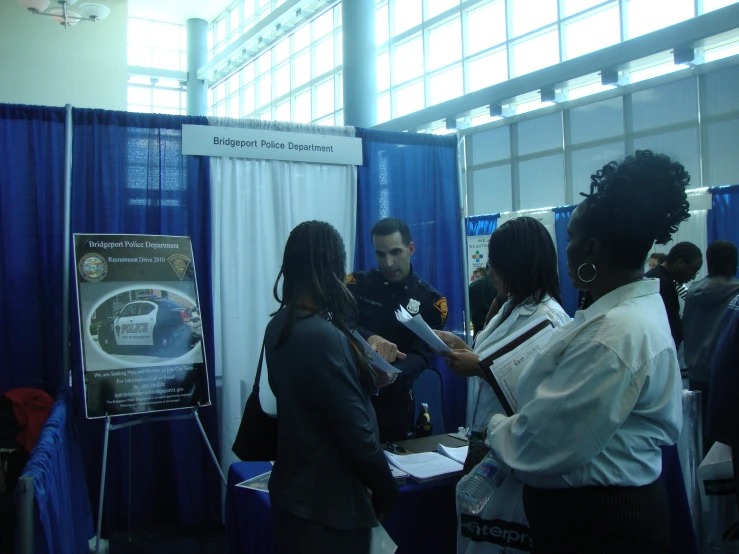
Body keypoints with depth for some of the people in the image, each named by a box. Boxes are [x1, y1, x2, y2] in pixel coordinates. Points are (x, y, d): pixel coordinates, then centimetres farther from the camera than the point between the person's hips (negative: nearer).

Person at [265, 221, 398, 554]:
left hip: (292, 488, 8)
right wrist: (386, 491, -8)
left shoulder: (278, 327, 0)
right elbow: (357, 435, -23)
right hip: (327, 501, -8)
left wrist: (358, 358, 26)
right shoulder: (324, 336, -26)